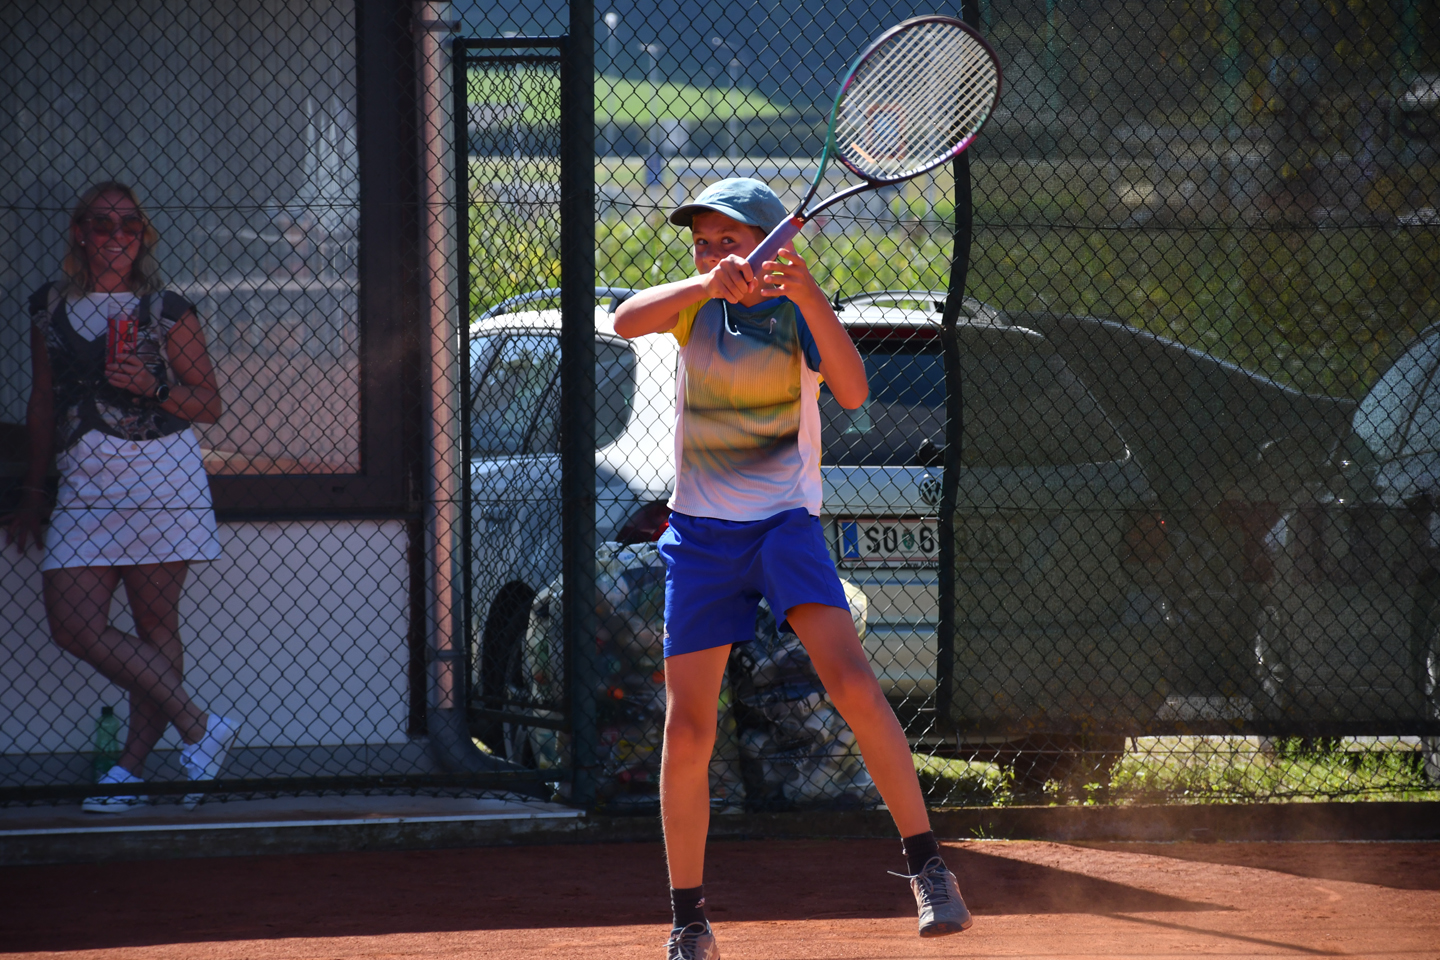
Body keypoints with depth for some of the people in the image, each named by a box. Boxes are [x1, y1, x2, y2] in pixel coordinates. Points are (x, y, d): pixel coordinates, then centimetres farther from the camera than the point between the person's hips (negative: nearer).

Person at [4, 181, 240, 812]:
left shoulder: (166, 313, 2)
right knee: (73, 624, -9)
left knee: (156, 626, -3)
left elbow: (208, 405, 4)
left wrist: (153, 385, -14)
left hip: (161, 480, -4)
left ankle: (132, 768, 3)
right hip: (84, 488, 4)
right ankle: (198, 728, -3)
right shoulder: (51, 310, 13)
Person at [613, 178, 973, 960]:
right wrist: (709, 284, -33)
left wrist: (806, 292, -30)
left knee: (851, 680, -24)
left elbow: (852, 391, -20)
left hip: (785, 522, -2)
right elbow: (626, 320, -17)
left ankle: (927, 866, -19)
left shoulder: (797, 312, -2)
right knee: (686, 734, -2)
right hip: (701, 534, 2)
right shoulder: (695, 305, 4)